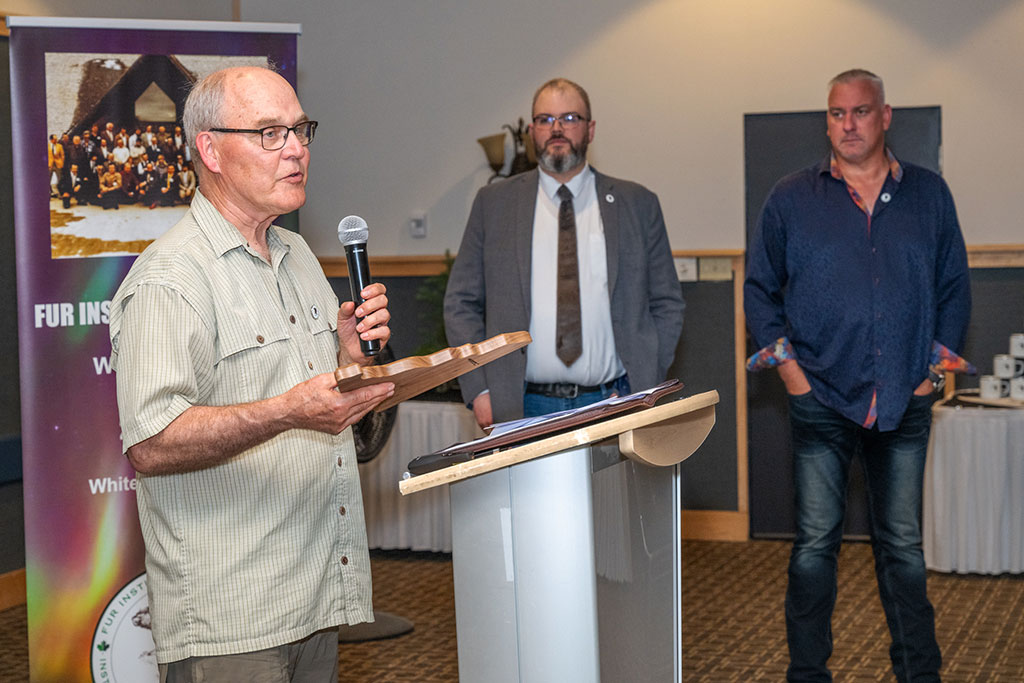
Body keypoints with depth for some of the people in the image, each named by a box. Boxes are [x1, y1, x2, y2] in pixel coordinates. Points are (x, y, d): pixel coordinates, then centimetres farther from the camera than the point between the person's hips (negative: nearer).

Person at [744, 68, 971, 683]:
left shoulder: (929, 194, 8)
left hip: (906, 402, 1)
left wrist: (936, 366, 3)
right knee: (816, 542, 1)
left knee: (904, 545, 8)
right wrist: (787, 365, -1)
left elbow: (955, 287, 11)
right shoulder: (792, 199, 5)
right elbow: (761, 288, 9)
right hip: (821, 399, -1)